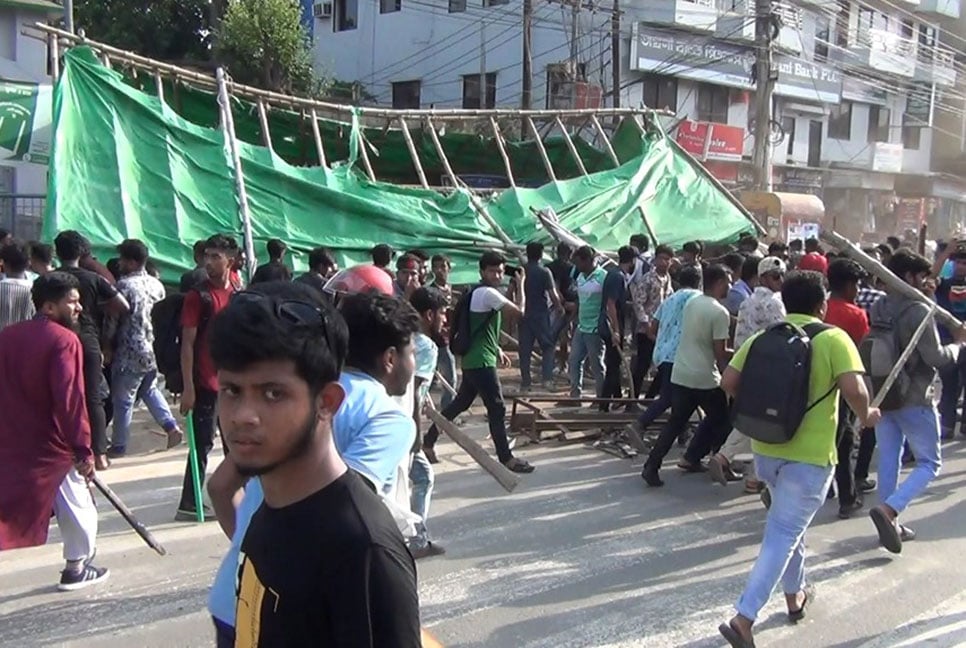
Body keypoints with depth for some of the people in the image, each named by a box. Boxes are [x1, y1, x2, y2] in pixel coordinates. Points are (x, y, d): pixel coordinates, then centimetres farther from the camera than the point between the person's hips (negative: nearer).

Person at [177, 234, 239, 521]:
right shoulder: (198, 296, -7)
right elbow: (188, 343, -10)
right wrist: (188, 388, -15)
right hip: (206, 383, -6)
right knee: (203, 442, -3)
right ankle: (189, 504, 4)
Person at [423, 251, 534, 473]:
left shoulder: (479, 293, 17)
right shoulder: (487, 293, -16)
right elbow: (519, 311, -16)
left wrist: (498, 351, 23)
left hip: (473, 360, 10)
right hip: (481, 361, -10)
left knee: (460, 404, 18)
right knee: (497, 408, -5)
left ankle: (428, 441, 24)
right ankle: (506, 458, 0)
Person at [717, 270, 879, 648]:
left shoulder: (762, 338, 3)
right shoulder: (833, 339, -9)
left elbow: (728, 383, -1)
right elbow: (853, 388, -21)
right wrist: (866, 415, -1)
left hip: (765, 449, 5)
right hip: (810, 455, -5)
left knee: (787, 524, 26)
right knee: (784, 534, -2)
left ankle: (795, 594, 41)